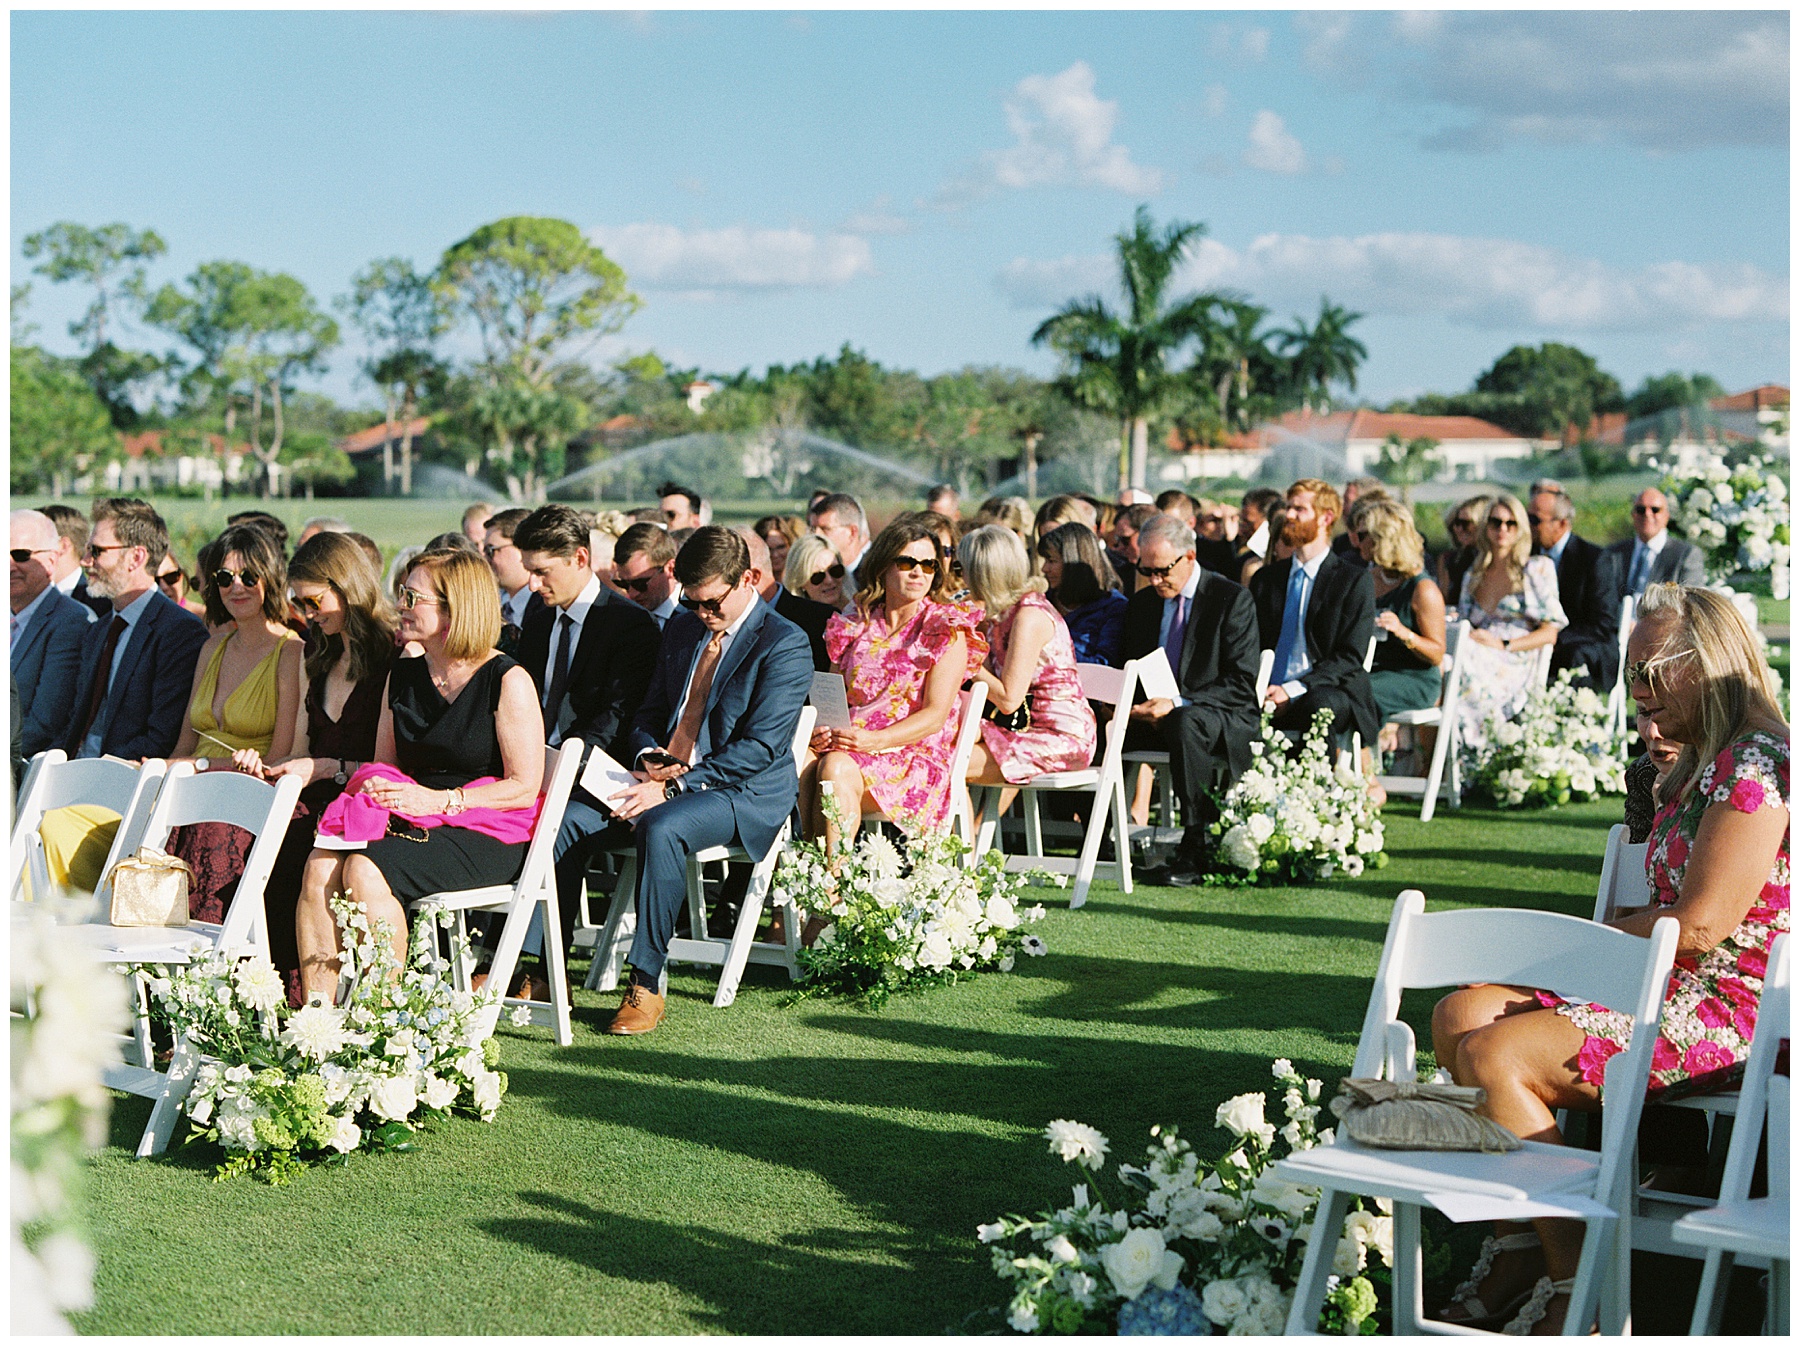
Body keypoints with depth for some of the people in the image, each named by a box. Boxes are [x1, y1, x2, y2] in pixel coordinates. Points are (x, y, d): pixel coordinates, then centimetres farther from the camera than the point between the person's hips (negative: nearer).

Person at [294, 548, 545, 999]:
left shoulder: (507, 682, -8)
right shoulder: (403, 674, 13)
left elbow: (524, 787, -10)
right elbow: (385, 763, 19)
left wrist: (440, 800, -17)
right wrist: (376, 786, -5)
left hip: (486, 834, -6)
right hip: (411, 824, 6)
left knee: (365, 869, -28)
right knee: (321, 863, -22)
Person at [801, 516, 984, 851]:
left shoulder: (946, 631, 3)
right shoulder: (855, 625, 17)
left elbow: (936, 717, -7)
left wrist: (874, 740, -22)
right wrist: (821, 729, -9)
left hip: (916, 756, -4)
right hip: (849, 746, 4)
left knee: (837, 768, -34)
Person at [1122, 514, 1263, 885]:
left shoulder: (1232, 599, -5)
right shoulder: (1142, 602, 13)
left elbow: (1242, 684, -12)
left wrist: (1177, 704, -24)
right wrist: (1131, 703, -7)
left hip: (1224, 719, -5)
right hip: (1154, 716, 5)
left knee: (1185, 723, -40)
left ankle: (1198, 847, -36)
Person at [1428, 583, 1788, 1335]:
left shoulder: (1754, 763, -15)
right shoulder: (1698, 765, 19)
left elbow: (1702, 925, -21)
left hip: (1724, 1016, -10)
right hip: (1671, 989, 10)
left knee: (1495, 1056, -24)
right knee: (1460, 1015, -2)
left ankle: (1576, 1287, -14)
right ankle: (1526, 1248, 0)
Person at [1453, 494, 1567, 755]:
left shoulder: (1536, 569, 12)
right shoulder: (1472, 576, 26)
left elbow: (1550, 633, 5)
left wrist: (1503, 645, -9)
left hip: (1513, 668, -4)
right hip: (1476, 660, 4)